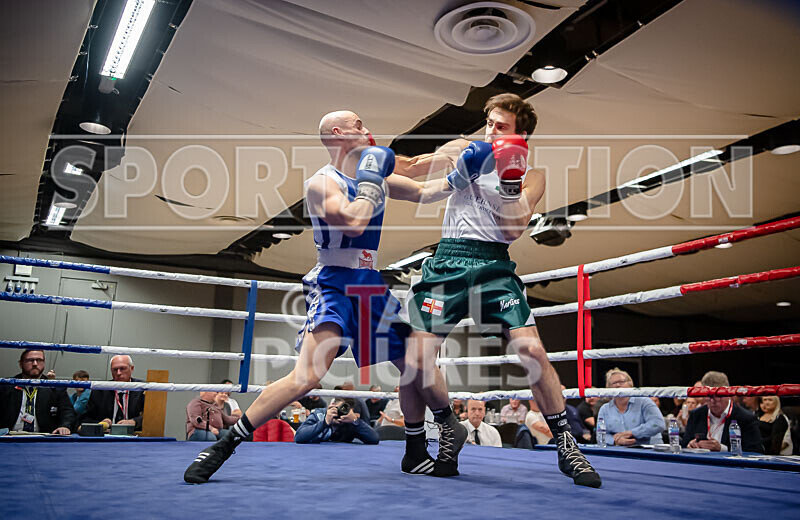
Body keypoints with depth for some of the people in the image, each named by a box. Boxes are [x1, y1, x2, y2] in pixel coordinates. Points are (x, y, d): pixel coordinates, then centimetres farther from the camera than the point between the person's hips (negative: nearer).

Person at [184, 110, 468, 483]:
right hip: (334, 285, -8)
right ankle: (224, 446, -12)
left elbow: (424, 192, 21)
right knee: (308, 376, -24)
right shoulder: (322, 182, -8)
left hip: (373, 287, 8)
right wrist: (370, 184, -14)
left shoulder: (378, 176, 14)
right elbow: (352, 223, -26)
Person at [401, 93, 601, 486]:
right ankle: (451, 430, 19)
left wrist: (510, 178, -14)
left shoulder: (531, 175, 8)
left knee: (532, 350, -18)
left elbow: (513, 229, -5)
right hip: (448, 262, 2)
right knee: (416, 361, -9)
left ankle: (567, 447, 1)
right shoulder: (469, 151, 13)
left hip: (493, 265, -1)